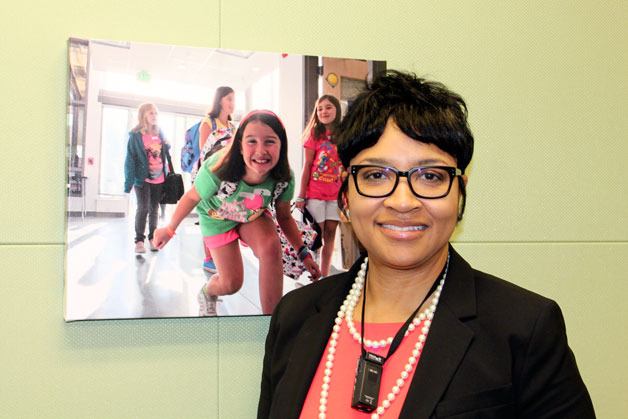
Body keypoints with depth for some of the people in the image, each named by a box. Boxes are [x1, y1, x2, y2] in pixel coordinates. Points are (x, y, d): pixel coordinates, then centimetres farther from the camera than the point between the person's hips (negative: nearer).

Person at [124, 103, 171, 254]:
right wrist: (129, 182, -14)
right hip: (143, 178, -4)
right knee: (143, 208, -6)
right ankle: (139, 240, 1)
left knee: (154, 209, 10)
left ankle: (152, 239, 18)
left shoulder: (159, 134, 9)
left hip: (159, 178, 5)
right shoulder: (135, 135, -6)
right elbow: (130, 159, -8)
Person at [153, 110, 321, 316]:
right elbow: (192, 198, -18)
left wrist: (303, 253, -17)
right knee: (231, 284, -1)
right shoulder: (217, 170, -39)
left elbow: (284, 217, -10)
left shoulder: (284, 178, -30)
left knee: (271, 247, -29)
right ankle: (207, 292, 39)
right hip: (218, 219, -1)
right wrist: (169, 229, -4)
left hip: (254, 215, 2)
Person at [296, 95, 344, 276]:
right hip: (315, 194, -3)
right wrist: (301, 196, -6)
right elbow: (307, 166, -3)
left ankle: (324, 275, 17)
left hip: (336, 194, 3)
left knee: (330, 234, 7)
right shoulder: (315, 134, -2)